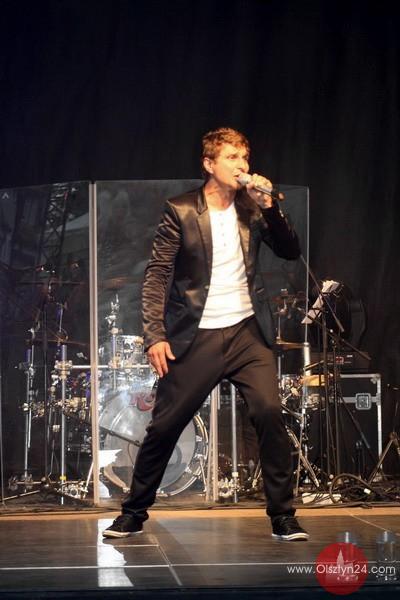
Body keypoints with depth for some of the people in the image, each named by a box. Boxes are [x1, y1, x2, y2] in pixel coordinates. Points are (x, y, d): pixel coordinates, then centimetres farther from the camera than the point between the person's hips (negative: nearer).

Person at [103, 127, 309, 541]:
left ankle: (283, 516, -3)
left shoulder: (251, 208, 8)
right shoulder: (180, 212, -2)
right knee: (164, 426, 1)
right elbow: (157, 275, -5)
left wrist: (269, 206, -10)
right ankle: (133, 514, 19)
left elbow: (290, 252, 3)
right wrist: (154, 334, -14)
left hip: (247, 332, 2)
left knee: (269, 413, -14)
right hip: (196, 337, -2)